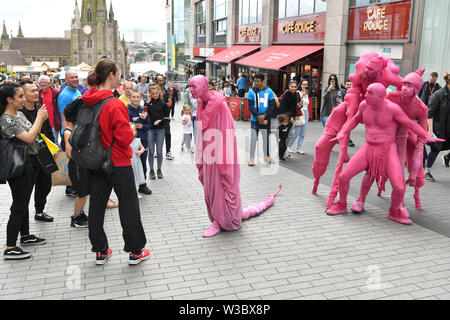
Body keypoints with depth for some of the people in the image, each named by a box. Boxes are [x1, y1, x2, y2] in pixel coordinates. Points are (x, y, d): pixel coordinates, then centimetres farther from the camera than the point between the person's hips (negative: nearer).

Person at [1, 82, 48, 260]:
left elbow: (33, 133, 18)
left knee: (24, 202, 19)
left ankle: (25, 236, 34)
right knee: (19, 206, -5)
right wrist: (39, 117, -16)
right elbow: (29, 138, -25)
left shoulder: (19, 114, 10)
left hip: (30, 163, 9)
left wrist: (42, 120, 1)